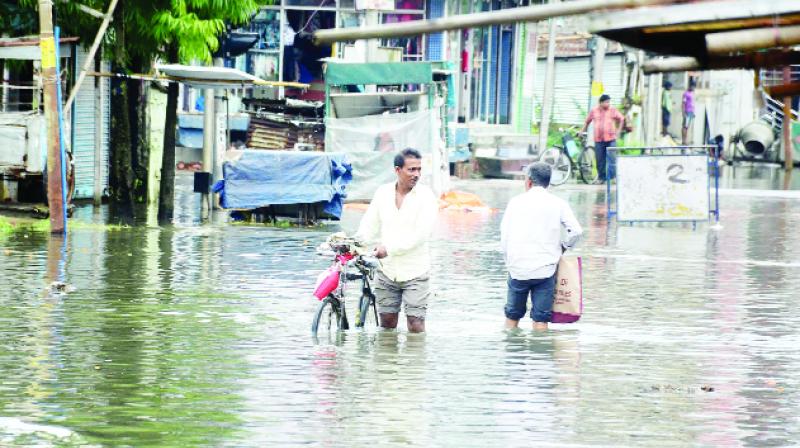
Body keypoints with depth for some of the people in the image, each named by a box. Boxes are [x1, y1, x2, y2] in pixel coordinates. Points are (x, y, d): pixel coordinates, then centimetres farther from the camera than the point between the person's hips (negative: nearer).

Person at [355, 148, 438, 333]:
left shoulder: (426, 196, -7)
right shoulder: (383, 192, 5)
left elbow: (421, 234, -16)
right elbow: (369, 226, 10)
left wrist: (389, 248, -18)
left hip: (415, 272, -4)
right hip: (387, 271, 4)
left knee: (415, 325, -8)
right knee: (387, 323, 9)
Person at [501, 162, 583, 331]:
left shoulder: (516, 201, 4)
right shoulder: (558, 204, 3)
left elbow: (504, 237, 4)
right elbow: (576, 231, -5)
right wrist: (562, 247, 13)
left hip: (518, 268, 1)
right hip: (545, 270, -1)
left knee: (512, 316, 14)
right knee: (541, 318, 1)